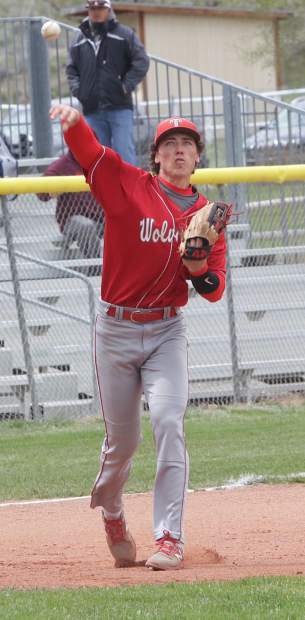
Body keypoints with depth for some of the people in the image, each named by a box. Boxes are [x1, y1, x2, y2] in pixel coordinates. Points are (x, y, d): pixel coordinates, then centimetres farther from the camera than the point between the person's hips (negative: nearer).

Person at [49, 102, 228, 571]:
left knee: (168, 422, -19)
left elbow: (215, 289, 4)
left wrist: (201, 272, -19)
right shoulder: (127, 185, -2)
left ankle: (170, 539, -19)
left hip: (166, 331, 1)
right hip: (115, 329, -1)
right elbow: (87, 149, -17)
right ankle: (111, 512, 39)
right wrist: (74, 122, -39)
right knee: (122, 439, 7)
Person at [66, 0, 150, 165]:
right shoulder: (80, 40, 14)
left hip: (119, 107, -4)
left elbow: (141, 62, -4)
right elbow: (71, 69, 21)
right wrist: (77, 89, 5)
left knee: (124, 152, -11)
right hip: (92, 110, 4)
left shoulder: (124, 34, 1)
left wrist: (126, 86, -10)